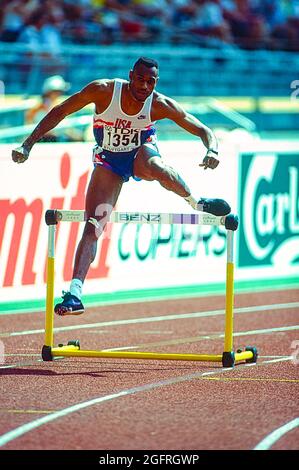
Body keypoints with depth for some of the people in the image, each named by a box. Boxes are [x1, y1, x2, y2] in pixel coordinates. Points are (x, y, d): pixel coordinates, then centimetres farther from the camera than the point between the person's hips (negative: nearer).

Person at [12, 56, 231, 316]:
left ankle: (198, 203, -16)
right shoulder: (103, 90, -24)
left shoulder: (160, 105, -22)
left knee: (154, 166, -41)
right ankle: (75, 293, -20)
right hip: (109, 160, 1)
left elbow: (203, 130, -16)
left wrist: (213, 151, -38)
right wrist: (28, 145, -18)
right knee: (92, 226, -16)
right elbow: (60, 112, -14)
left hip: (142, 151, -1)